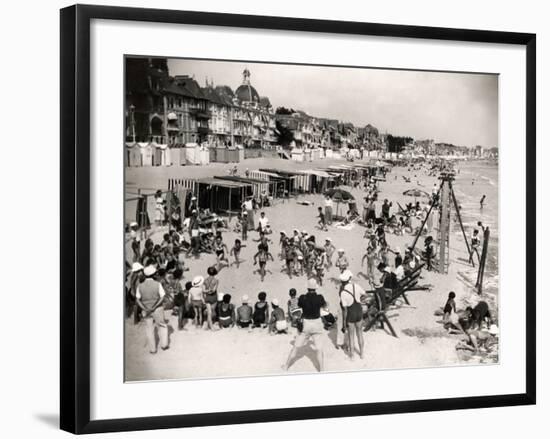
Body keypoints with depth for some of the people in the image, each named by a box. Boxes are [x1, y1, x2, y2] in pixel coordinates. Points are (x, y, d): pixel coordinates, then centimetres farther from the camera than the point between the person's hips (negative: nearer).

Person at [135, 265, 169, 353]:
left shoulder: (140, 286, -5)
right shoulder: (157, 284, -11)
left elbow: (138, 299, -9)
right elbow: (162, 297, -15)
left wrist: (145, 308, -16)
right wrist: (154, 307, -18)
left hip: (145, 310, 2)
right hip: (158, 309, -2)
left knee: (149, 329, 12)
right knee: (162, 326, 18)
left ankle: (152, 349, 16)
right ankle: (163, 344, 13)